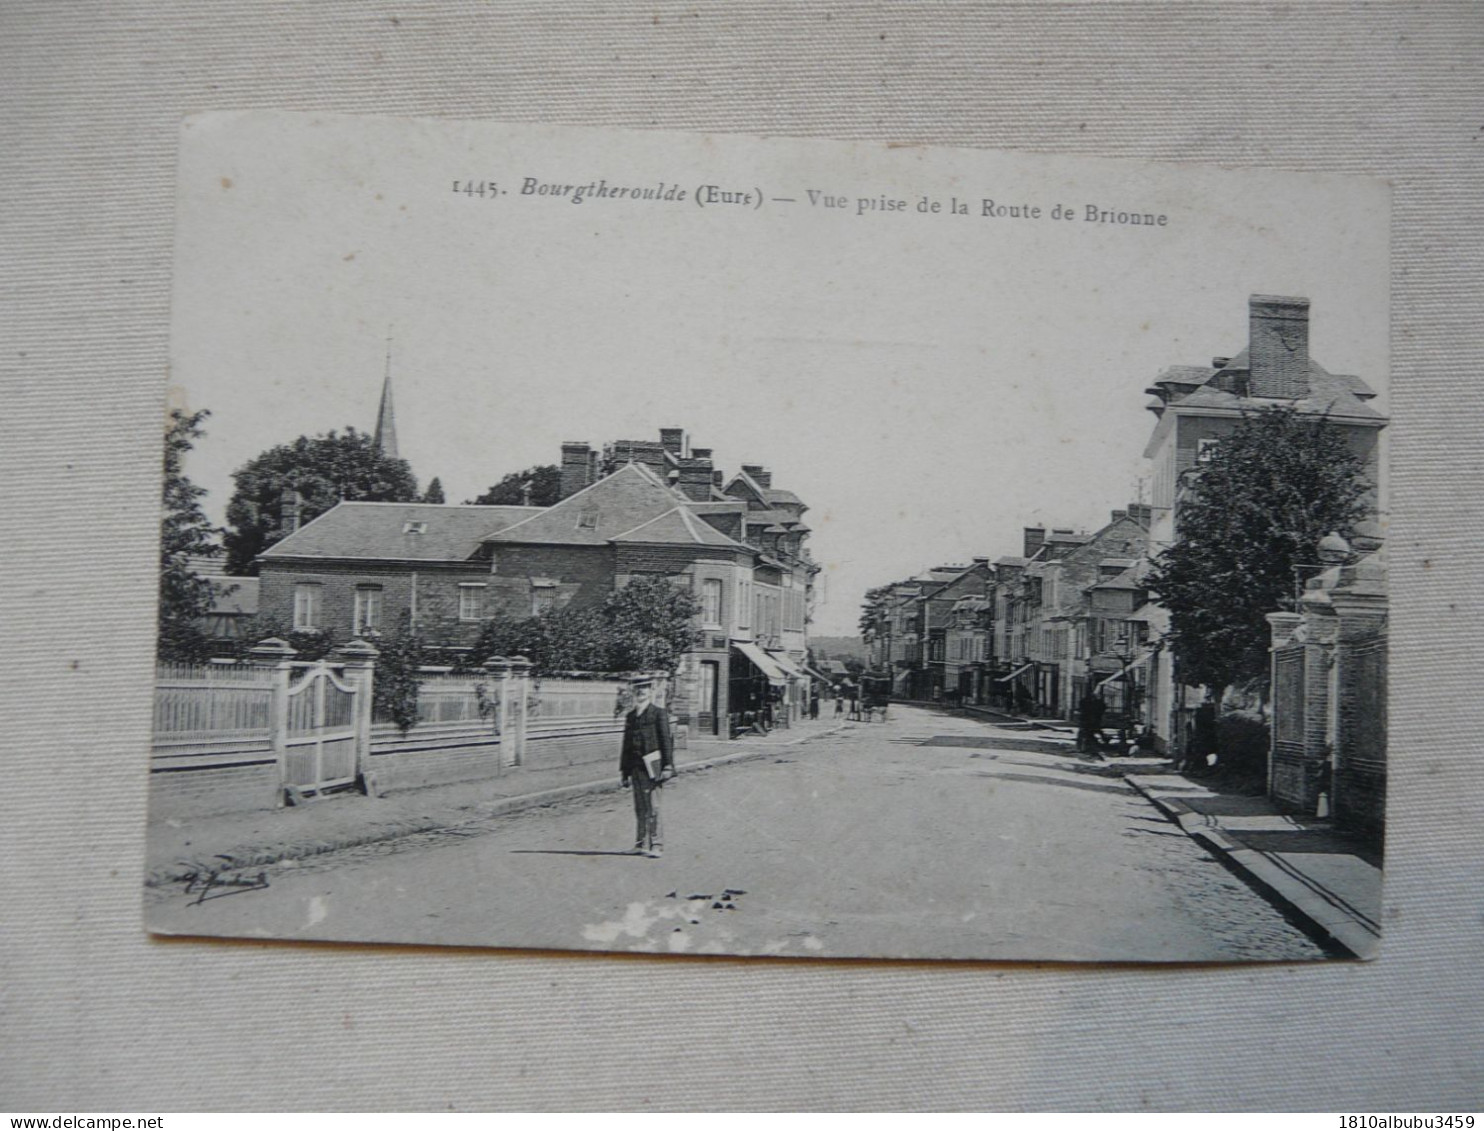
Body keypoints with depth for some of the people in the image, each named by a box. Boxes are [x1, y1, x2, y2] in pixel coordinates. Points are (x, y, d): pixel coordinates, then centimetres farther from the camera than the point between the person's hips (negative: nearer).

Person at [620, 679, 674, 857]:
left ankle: (655, 844, -3)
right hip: (636, 766, 5)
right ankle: (641, 843, 16)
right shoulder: (630, 716, 15)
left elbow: (666, 741, -4)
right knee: (639, 806, 9)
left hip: (652, 765, -5)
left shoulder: (659, 713, -1)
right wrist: (624, 771, 17)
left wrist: (667, 767, -10)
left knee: (652, 805, -7)